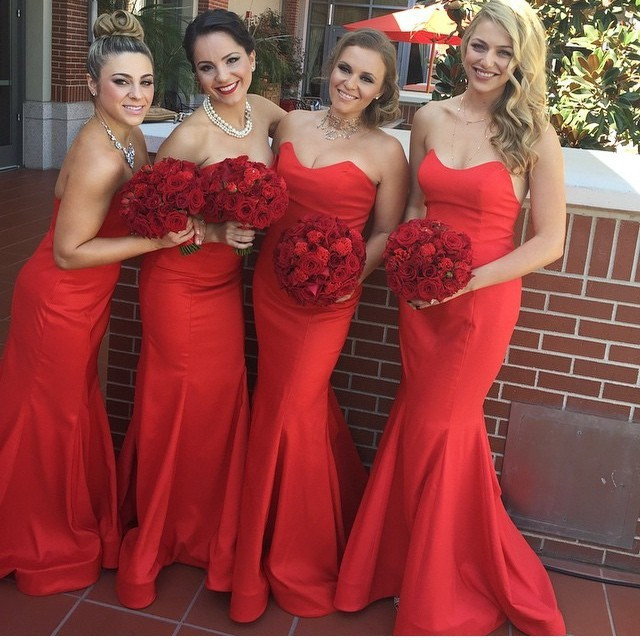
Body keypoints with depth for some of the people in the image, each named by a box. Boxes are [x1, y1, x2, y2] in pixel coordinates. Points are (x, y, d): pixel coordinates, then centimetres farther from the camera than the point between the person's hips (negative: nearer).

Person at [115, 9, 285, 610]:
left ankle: (209, 533, 32)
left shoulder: (264, 111, -1)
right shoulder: (190, 135, -20)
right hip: (179, 282, -6)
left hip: (226, 283, 6)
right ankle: (151, 537, 26)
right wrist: (213, 232, -23)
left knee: (224, 402, 11)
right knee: (175, 407, 4)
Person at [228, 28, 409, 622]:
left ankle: (290, 555, 25)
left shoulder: (387, 151, -6)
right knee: (305, 402, 13)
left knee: (288, 411, 0)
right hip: (271, 281, 4)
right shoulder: (292, 124, 6)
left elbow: (385, 233, -3)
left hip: (327, 296, -4)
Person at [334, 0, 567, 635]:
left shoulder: (534, 135, -9)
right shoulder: (429, 118, 3)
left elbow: (549, 240, -8)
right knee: (424, 424, 14)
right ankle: (419, 566, 39)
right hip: (422, 297, 4)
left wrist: (469, 279, -18)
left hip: (483, 302, -4)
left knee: (439, 432, 7)